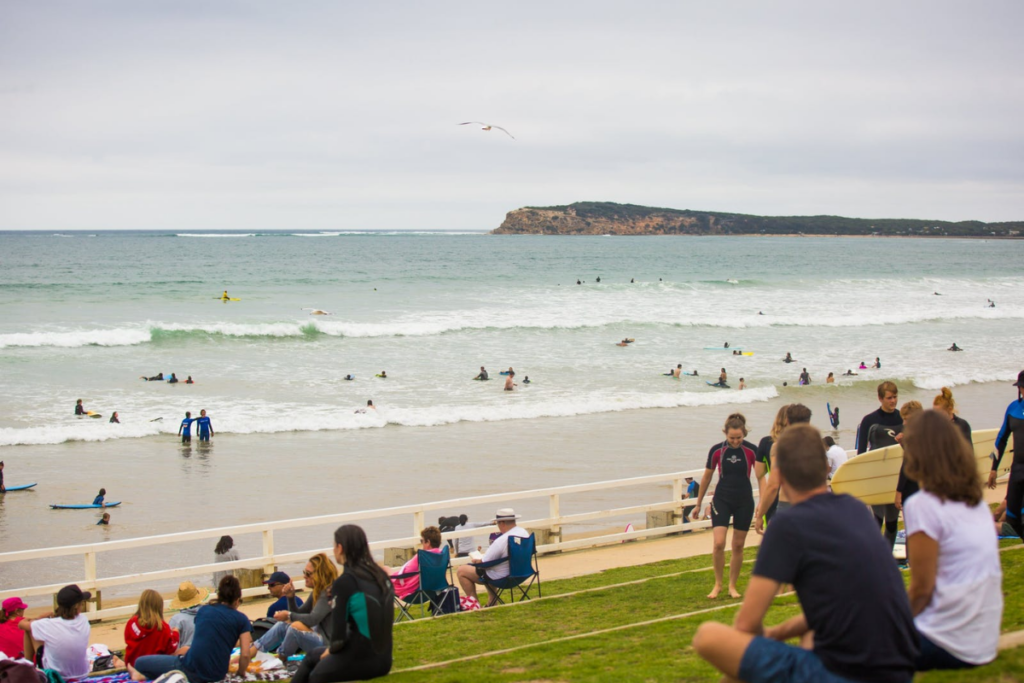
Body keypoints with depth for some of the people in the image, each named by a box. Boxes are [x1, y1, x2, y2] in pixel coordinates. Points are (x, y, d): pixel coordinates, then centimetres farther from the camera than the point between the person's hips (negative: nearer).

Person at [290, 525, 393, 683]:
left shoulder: (345, 582, -17)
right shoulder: (380, 575, 3)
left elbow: (338, 637, -17)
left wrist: (331, 649, 6)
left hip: (360, 660, -7)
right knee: (312, 656, 28)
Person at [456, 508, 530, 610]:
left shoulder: (501, 541, -29)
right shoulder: (524, 532, -4)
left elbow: (484, 563, -20)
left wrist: (476, 561, 4)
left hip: (501, 577, -9)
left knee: (461, 571, 1)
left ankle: (475, 603, 11)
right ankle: (492, 601, 35)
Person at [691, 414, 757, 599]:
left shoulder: (752, 450, -8)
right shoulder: (716, 451, -6)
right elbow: (706, 477, 5)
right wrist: (698, 504, 11)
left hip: (744, 502, 0)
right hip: (722, 500, 0)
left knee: (738, 546, 6)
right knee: (718, 543, -13)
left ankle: (733, 586, 20)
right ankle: (718, 584, 5)